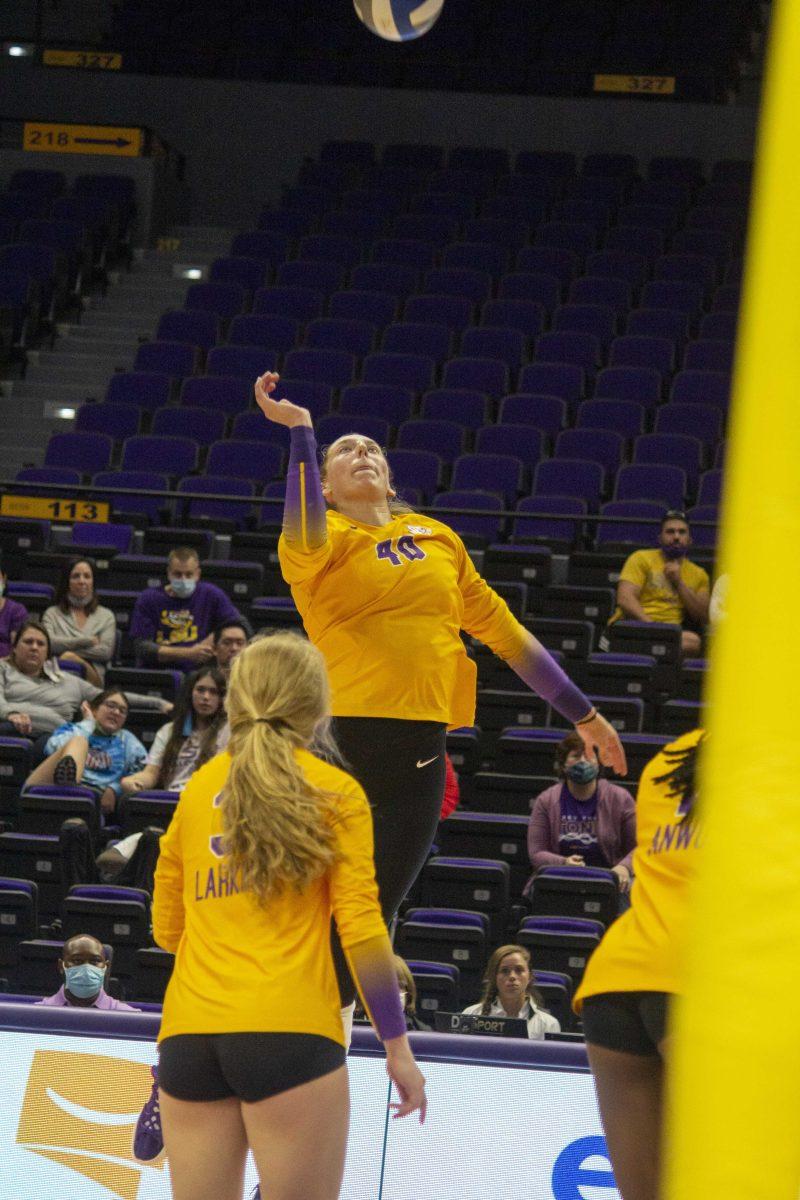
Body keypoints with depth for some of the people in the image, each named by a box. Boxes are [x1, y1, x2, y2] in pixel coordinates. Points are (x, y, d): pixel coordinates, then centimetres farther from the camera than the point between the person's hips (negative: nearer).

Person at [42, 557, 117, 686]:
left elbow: (105, 652, 6)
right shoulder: (52, 613, 21)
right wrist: (88, 641, 1)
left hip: (92, 674, 0)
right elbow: (48, 643, 0)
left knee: (69, 658, -37)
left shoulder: (106, 616, 22)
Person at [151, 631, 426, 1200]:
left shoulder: (197, 788, 16)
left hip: (188, 1034, 5)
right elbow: (361, 928, -4)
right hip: (287, 1032, -4)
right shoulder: (333, 790, 3)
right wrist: (398, 1046, -1)